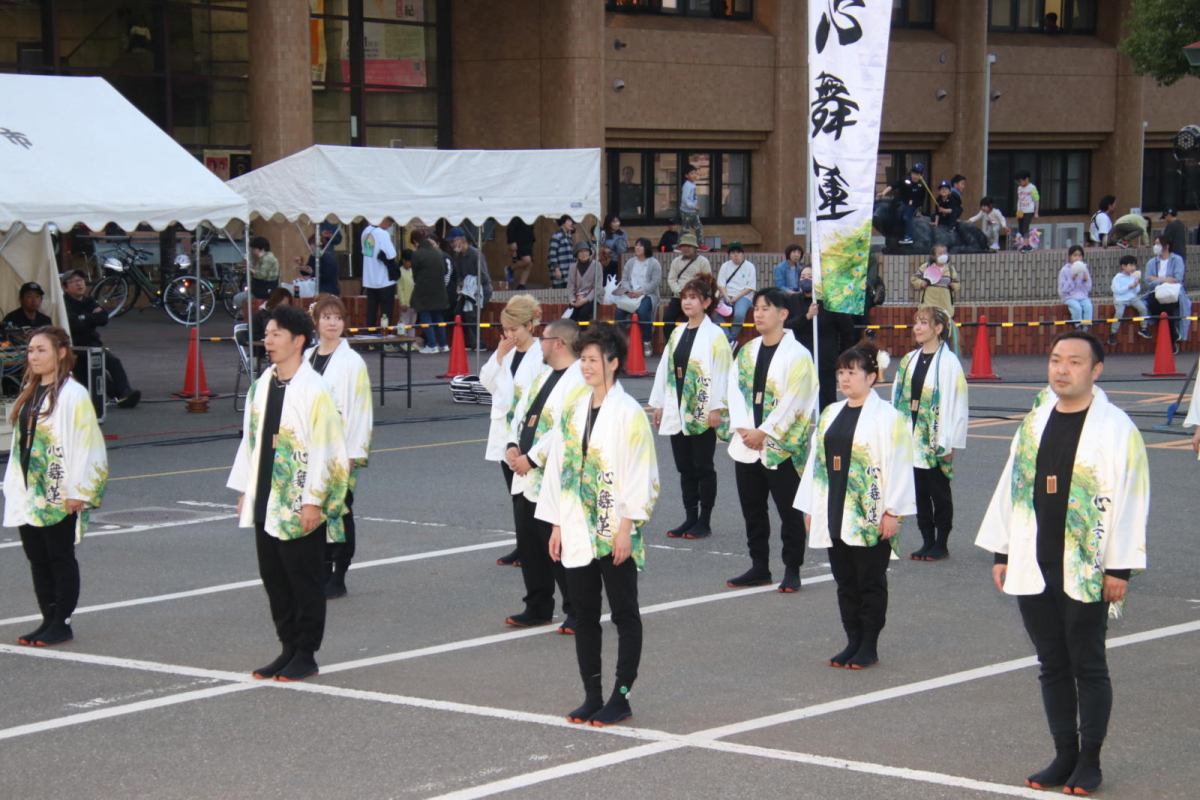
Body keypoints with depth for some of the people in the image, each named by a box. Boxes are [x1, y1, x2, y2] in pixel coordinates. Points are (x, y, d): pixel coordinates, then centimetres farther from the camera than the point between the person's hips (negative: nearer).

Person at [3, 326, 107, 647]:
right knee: (37, 558, 10)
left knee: (60, 557, 0)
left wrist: (76, 492, -17)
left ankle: (61, 623, 7)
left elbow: (85, 445, -15)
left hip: (59, 496, -8)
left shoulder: (73, 395, -12)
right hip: (30, 492, 8)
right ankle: (48, 621, 18)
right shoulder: (29, 393, 12)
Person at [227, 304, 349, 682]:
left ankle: (305, 655, 11)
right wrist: (244, 491, 14)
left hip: (299, 505, -7)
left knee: (305, 579, 2)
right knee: (273, 576, 12)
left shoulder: (314, 391, -13)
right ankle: (288, 648, 22)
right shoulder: (261, 386, 9)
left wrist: (313, 501, -17)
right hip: (266, 502, 7)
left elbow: (325, 449, -15)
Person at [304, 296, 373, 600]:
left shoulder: (352, 362, -7)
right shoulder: (306, 358, 9)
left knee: (339, 510, -1)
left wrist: (352, 453, -14)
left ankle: (338, 578, 6)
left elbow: (361, 409, -10)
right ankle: (323, 572, 19)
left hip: (340, 449, -5)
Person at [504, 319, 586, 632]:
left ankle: (577, 613, 7)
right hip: (526, 478, 9)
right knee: (529, 545, 14)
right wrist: (512, 446, 0)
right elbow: (522, 411, 18)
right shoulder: (544, 375, 16)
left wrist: (531, 458, -19)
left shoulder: (578, 381, -16)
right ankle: (538, 608, 25)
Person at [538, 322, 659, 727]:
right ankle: (592, 695, 17)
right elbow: (559, 466, 13)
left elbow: (641, 474, -12)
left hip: (615, 533, -6)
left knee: (624, 614, 2)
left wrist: (627, 527, -15)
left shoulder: (629, 413, -10)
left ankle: (620, 698, 8)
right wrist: (557, 525, 9)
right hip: (578, 532, 6)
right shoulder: (573, 411, 10)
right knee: (584, 614, 9)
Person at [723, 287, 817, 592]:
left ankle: (792, 570, 10)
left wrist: (763, 432, -16)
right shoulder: (747, 352, 11)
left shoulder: (797, 355, -8)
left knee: (789, 511, 1)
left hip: (782, 447, -6)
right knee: (752, 509, 12)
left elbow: (792, 402, -14)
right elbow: (735, 389, 5)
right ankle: (759, 567, 22)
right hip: (746, 444, 6)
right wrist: (742, 428, -9)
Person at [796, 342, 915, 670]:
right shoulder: (830, 414, 11)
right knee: (845, 581, 11)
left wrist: (892, 511, -15)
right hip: (836, 515, 6)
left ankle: (869, 646, 9)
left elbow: (897, 465, -12)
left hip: (870, 517, -6)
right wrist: (810, 507, 13)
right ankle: (853, 642, 19)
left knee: (870, 582, 2)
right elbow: (817, 461, 14)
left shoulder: (887, 417, -9)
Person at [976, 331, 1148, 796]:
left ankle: (1089, 762, 14)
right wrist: (1002, 553, 12)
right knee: (1052, 665, 11)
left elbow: (1128, 500, -9)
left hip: (1086, 573, -5)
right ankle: (1064, 756, 21)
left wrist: (1119, 568, -11)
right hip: (1034, 570, 5)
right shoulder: (1034, 423, 10)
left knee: (1087, 666, 4)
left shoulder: (1116, 428, -7)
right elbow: (1011, 488, 14)